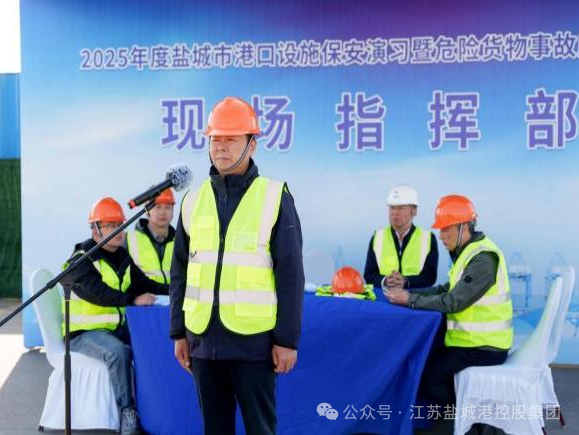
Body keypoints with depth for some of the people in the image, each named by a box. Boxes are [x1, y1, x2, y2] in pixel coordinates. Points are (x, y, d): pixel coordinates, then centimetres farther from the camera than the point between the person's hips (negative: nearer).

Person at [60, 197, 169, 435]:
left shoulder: (123, 257, 12)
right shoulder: (82, 259, -11)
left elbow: (143, 284, 9)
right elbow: (97, 293, -26)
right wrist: (133, 300, -31)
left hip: (115, 328, 7)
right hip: (83, 334, -7)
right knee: (117, 351, -34)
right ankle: (127, 413, -28)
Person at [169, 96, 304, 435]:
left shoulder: (274, 197, -3)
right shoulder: (194, 200, 9)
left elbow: (290, 274, -5)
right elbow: (180, 271, 13)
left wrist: (288, 339, -9)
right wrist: (179, 332, 10)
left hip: (253, 339, -4)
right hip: (204, 338, 4)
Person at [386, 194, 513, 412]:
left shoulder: (484, 258, -21)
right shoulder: (469, 251, 10)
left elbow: (453, 302, -25)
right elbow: (447, 290, 12)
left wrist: (410, 300, -17)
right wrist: (407, 291, 1)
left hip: (483, 348, -10)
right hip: (472, 339, 10)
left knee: (425, 379, -14)